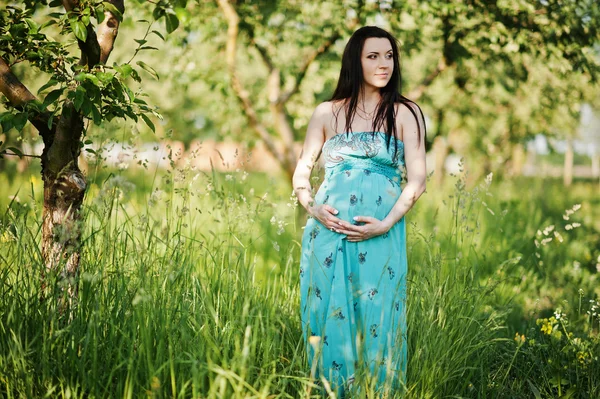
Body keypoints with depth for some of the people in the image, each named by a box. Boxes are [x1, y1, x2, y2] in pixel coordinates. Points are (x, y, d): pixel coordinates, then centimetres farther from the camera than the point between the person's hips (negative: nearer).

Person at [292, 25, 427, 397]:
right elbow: (302, 170, 13)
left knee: (377, 319, 2)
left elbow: (417, 179, -1)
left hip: (381, 236, -1)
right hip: (329, 231, 2)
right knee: (329, 316, 5)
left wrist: (386, 224, -13)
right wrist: (312, 207, -6)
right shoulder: (327, 113, 10)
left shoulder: (405, 114, 5)